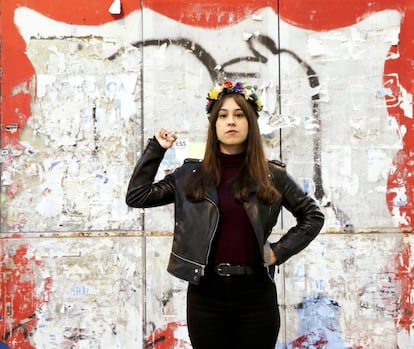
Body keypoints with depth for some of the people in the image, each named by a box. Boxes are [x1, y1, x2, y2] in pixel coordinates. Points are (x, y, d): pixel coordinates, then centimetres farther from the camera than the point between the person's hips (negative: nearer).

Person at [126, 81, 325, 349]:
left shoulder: (272, 175, 3)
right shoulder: (192, 174, 5)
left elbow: (313, 216, 12)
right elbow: (137, 196, 3)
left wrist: (280, 251, 2)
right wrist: (157, 148, 3)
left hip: (256, 294, 0)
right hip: (206, 293, 1)